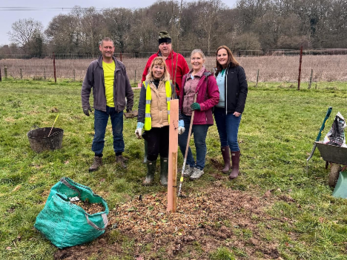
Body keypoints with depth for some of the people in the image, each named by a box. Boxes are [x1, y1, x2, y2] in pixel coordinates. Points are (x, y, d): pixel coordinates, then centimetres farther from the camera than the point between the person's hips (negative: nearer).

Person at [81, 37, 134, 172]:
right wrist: (85, 104, -3)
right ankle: (98, 158, 23)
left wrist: (130, 102, 11)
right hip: (101, 107, -1)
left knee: (118, 134, 12)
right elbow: (86, 87, 2)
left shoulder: (120, 66, 4)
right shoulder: (94, 66, -1)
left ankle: (119, 156, 28)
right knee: (99, 135, 7)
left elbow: (127, 86, 10)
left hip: (117, 107, 1)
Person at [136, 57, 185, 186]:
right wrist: (140, 124, -5)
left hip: (167, 124, 1)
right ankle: (150, 175, 24)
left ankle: (164, 176, 27)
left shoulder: (169, 84, 5)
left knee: (165, 151, 10)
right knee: (152, 151, 0)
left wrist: (180, 121, -1)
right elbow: (141, 106, 2)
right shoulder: (146, 85, 3)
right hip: (152, 125, -1)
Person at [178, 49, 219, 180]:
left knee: (200, 143, 5)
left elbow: (215, 98, -9)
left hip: (201, 117, -6)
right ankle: (190, 164, 30)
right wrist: (180, 110, 9)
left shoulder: (209, 77, -7)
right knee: (181, 140, 8)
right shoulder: (186, 77, 12)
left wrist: (201, 106, -19)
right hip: (185, 116, 6)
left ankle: (199, 168, 26)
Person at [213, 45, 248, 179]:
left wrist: (239, 108, -15)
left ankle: (236, 168, 8)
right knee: (223, 139, 12)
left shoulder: (237, 69, -4)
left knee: (232, 140, -6)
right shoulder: (217, 72, 11)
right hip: (218, 110, 5)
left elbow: (243, 89, -8)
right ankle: (226, 163, 26)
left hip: (232, 111, -5)